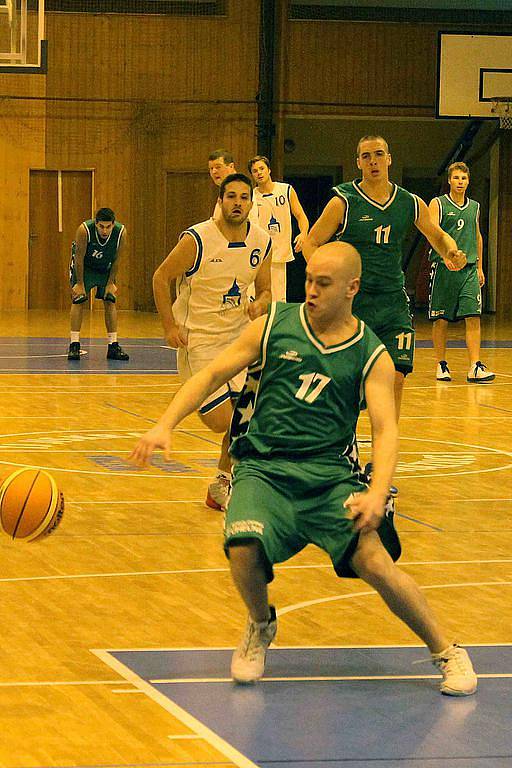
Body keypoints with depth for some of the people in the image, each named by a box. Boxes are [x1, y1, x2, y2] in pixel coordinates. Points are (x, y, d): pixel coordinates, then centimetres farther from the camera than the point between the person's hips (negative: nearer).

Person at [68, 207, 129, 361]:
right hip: (84, 266, -3)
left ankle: (113, 346, 2)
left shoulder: (121, 232, -28)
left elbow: (116, 260, -13)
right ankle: (74, 345, -9)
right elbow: (79, 258, -23)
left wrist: (111, 283, -9)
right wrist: (80, 284, -18)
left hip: (105, 266, 3)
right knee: (78, 301, -11)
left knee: (110, 302, -2)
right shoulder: (84, 230, -35)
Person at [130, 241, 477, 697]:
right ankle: (260, 628, 6)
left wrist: (377, 494, -24)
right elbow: (212, 376, 11)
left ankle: (447, 652, 1)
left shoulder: (371, 356, 4)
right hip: (262, 469, 1)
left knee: (376, 562, -22)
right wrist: (165, 425, -4)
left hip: (331, 476, -1)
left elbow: (386, 429, -6)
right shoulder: (275, 326, 6)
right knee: (244, 549, -28)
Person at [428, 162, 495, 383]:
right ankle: (441, 365, 14)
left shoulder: (474, 207, 15)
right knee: (441, 319, 2)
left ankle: (475, 368, -11)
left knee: (473, 317, -7)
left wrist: (479, 267, 21)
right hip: (443, 266, -4)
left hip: (469, 268, 4)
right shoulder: (438, 204, 0)